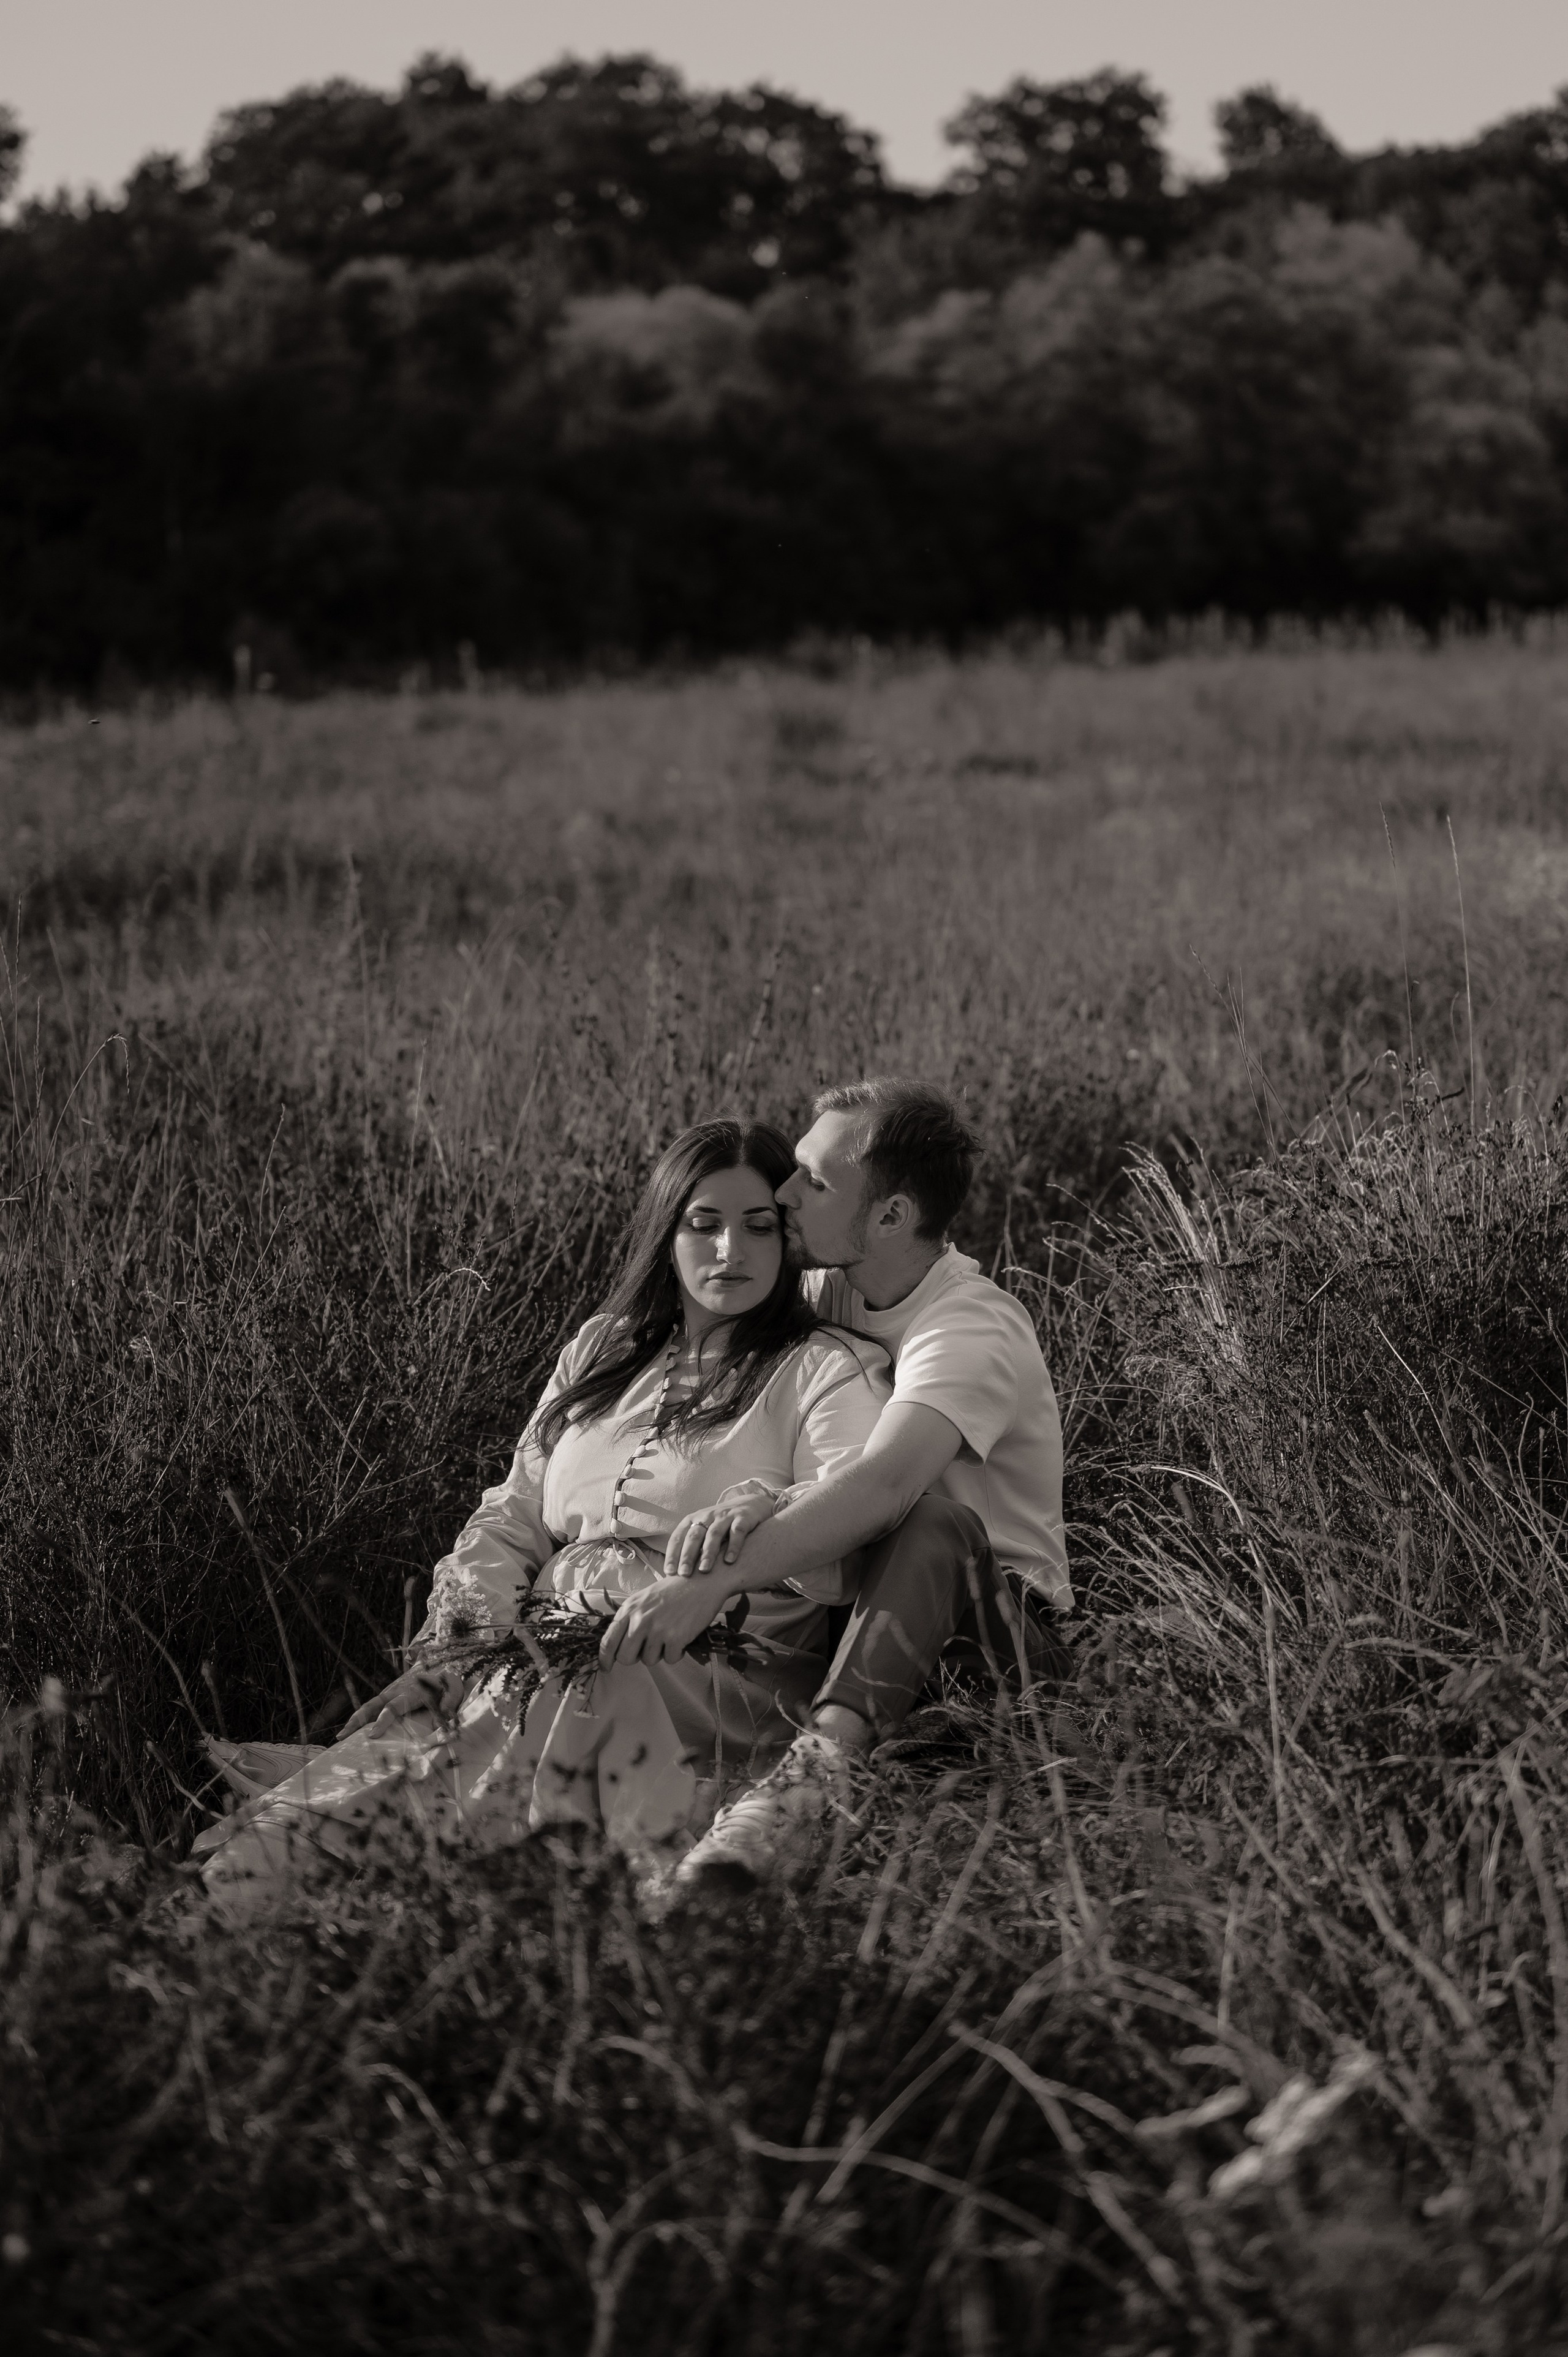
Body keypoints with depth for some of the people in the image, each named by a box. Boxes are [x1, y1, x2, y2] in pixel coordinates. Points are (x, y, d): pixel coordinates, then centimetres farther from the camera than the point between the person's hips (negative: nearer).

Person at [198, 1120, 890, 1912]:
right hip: (550, 1658, 6)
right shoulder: (599, 1351, 24)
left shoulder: (829, 1370, 6)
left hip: (712, 1676, -6)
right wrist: (451, 1650, 2)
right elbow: (512, 1518, 21)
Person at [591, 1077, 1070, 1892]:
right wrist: (755, 1506, -27)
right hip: (852, 1595, 8)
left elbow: (883, 1485, -39)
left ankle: (819, 1764, -58)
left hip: (1001, 1618, -7)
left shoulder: (972, 1329, -22)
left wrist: (714, 1586, -49)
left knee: (932, 1517, -39)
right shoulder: (827, 1289, 4)